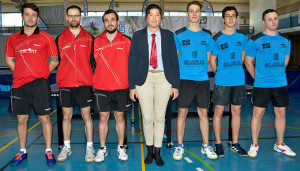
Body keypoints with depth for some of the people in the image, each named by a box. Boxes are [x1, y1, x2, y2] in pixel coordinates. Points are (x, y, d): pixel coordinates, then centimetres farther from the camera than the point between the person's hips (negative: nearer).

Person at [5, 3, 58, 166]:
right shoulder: (13, 38, 10)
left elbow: (54, 60, 6)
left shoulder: (46, 37, 2)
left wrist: (42, 74, 0)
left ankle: (48, 151, 14)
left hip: (40, 84, -3)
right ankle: (22, 151, 26)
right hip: (19, 85, 3)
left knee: (44, 118, 1)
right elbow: (9, 60, 19)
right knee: (21, 119, 10)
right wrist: (21, 73, 8)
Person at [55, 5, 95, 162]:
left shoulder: (89, 38, 6)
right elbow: (56, 61, 12)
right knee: (66, 116, 9)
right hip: (65, 84, 2)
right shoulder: (60, 38, 8)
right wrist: (61, 78, 5)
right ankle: (66, 147, 23)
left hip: (84, 84, -1)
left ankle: (89, 148, 12)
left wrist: (92, 79, 3)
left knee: (86, 116, 2)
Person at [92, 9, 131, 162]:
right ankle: (102, 148, 19)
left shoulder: (126, 41, 5)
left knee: (120, 116, 8)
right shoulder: (97, 41, 6)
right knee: (103, 117, 6)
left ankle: (121, 147, 21)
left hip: (121, 87, 0)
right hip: (101, 87, 1)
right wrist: (93, 82, 4)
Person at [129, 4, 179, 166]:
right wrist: (132, 86, -2)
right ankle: (149, 150, 23)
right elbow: (132, 62, 3)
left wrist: (175, 84, 1)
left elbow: (174, 60, 6)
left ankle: (157, 152, 20)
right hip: (144, 78, 0)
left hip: (163, 78, 1)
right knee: (147, 117, 2)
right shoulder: (138, 36, 6)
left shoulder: (168, 35, 7)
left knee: (160, 116, 5)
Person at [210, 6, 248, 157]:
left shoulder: (242, 36, 8)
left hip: (239, 80, 3)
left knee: (236, 111, 9)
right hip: (222, 81, -3)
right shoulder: (217, 38, -2)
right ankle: (218, 144, 13)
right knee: (218, 111, 0)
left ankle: (235, 144, 21)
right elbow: (212, 60, 4)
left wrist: (235, 70, 14)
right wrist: (219, 74, 3)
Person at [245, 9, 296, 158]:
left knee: (281, 112, 10)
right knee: (258, 113, -2)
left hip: (281, 84, 4)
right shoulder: (255, 40, -4)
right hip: (261, 85, -4)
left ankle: (280, 144, 26)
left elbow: (285, 60, 20)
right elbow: (248, 62, 1)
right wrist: (257, 78, 2)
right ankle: (254, 145, 13)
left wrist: (277, 74, 15)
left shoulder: (285, 40, 10)